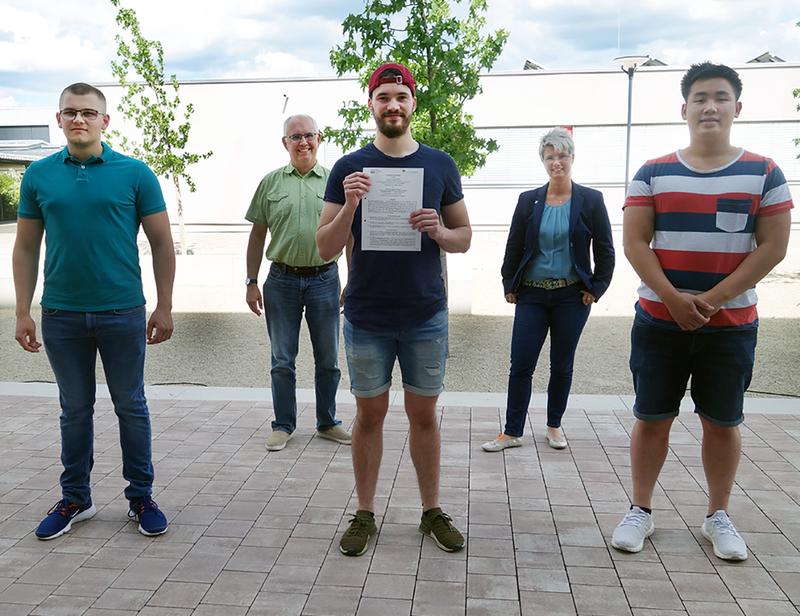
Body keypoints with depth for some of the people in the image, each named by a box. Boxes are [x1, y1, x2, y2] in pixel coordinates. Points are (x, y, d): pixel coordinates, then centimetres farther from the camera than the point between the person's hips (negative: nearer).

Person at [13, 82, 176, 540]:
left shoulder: (135, 173, -2)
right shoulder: (39, 175, 5)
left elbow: (162, 244, 0)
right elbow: (26, 248, 8)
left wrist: (165, 308, -4)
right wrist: (23, 312, 3)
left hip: (123, 312, -2)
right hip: (62, 314, 2)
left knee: (131, 406, 8)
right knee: (75, 409, 13)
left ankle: (141, 497, 22)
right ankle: (75, 498, 28)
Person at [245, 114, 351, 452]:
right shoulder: (271, 182, 6)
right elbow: (258, 235, 8)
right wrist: (252, 282, 3)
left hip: (324, 279, 0)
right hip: (282, 281, 0)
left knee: (328, 358, 9)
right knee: (282, 360, 8)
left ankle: (327, 423, 24)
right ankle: (283, 425, 21)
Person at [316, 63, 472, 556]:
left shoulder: (440, 165, 4)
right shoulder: (349, 168, 0)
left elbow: (465, 238, 9)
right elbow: (326, 249, -1)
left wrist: (438, 230, -13)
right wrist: (349, 205, -19)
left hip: (426, 315, 1)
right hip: (367, 316, -1)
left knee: (424, 413, 10)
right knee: (370, 413, 8)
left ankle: (433, 511, 24)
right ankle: (365, 513, 22)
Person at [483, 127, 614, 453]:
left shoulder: (591, 200, -1)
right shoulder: (528, 200, 4)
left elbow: (605, 249, 2)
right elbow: (513, 247, 8)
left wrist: (596, 289, -2)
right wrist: (509, 285, 5)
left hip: (572, 297, -1)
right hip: (532, 295, 1)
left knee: (562, 365, 10)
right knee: (520, 364, 0)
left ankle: (554, 426, 27)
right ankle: (512, 431, 10)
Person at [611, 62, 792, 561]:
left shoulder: (764, 173, 2)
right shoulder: (653, 173, 2)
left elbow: (773, 246, -4)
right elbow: (635, 243, -3)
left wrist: (713, 299, -13)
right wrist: (674, 299, -14)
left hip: (731, 325, 0)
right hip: (659, 322, 0)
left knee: (722, 422, 10)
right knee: (652, 419, 6)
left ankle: (719, 517, 27)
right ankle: (641, 511, 21)